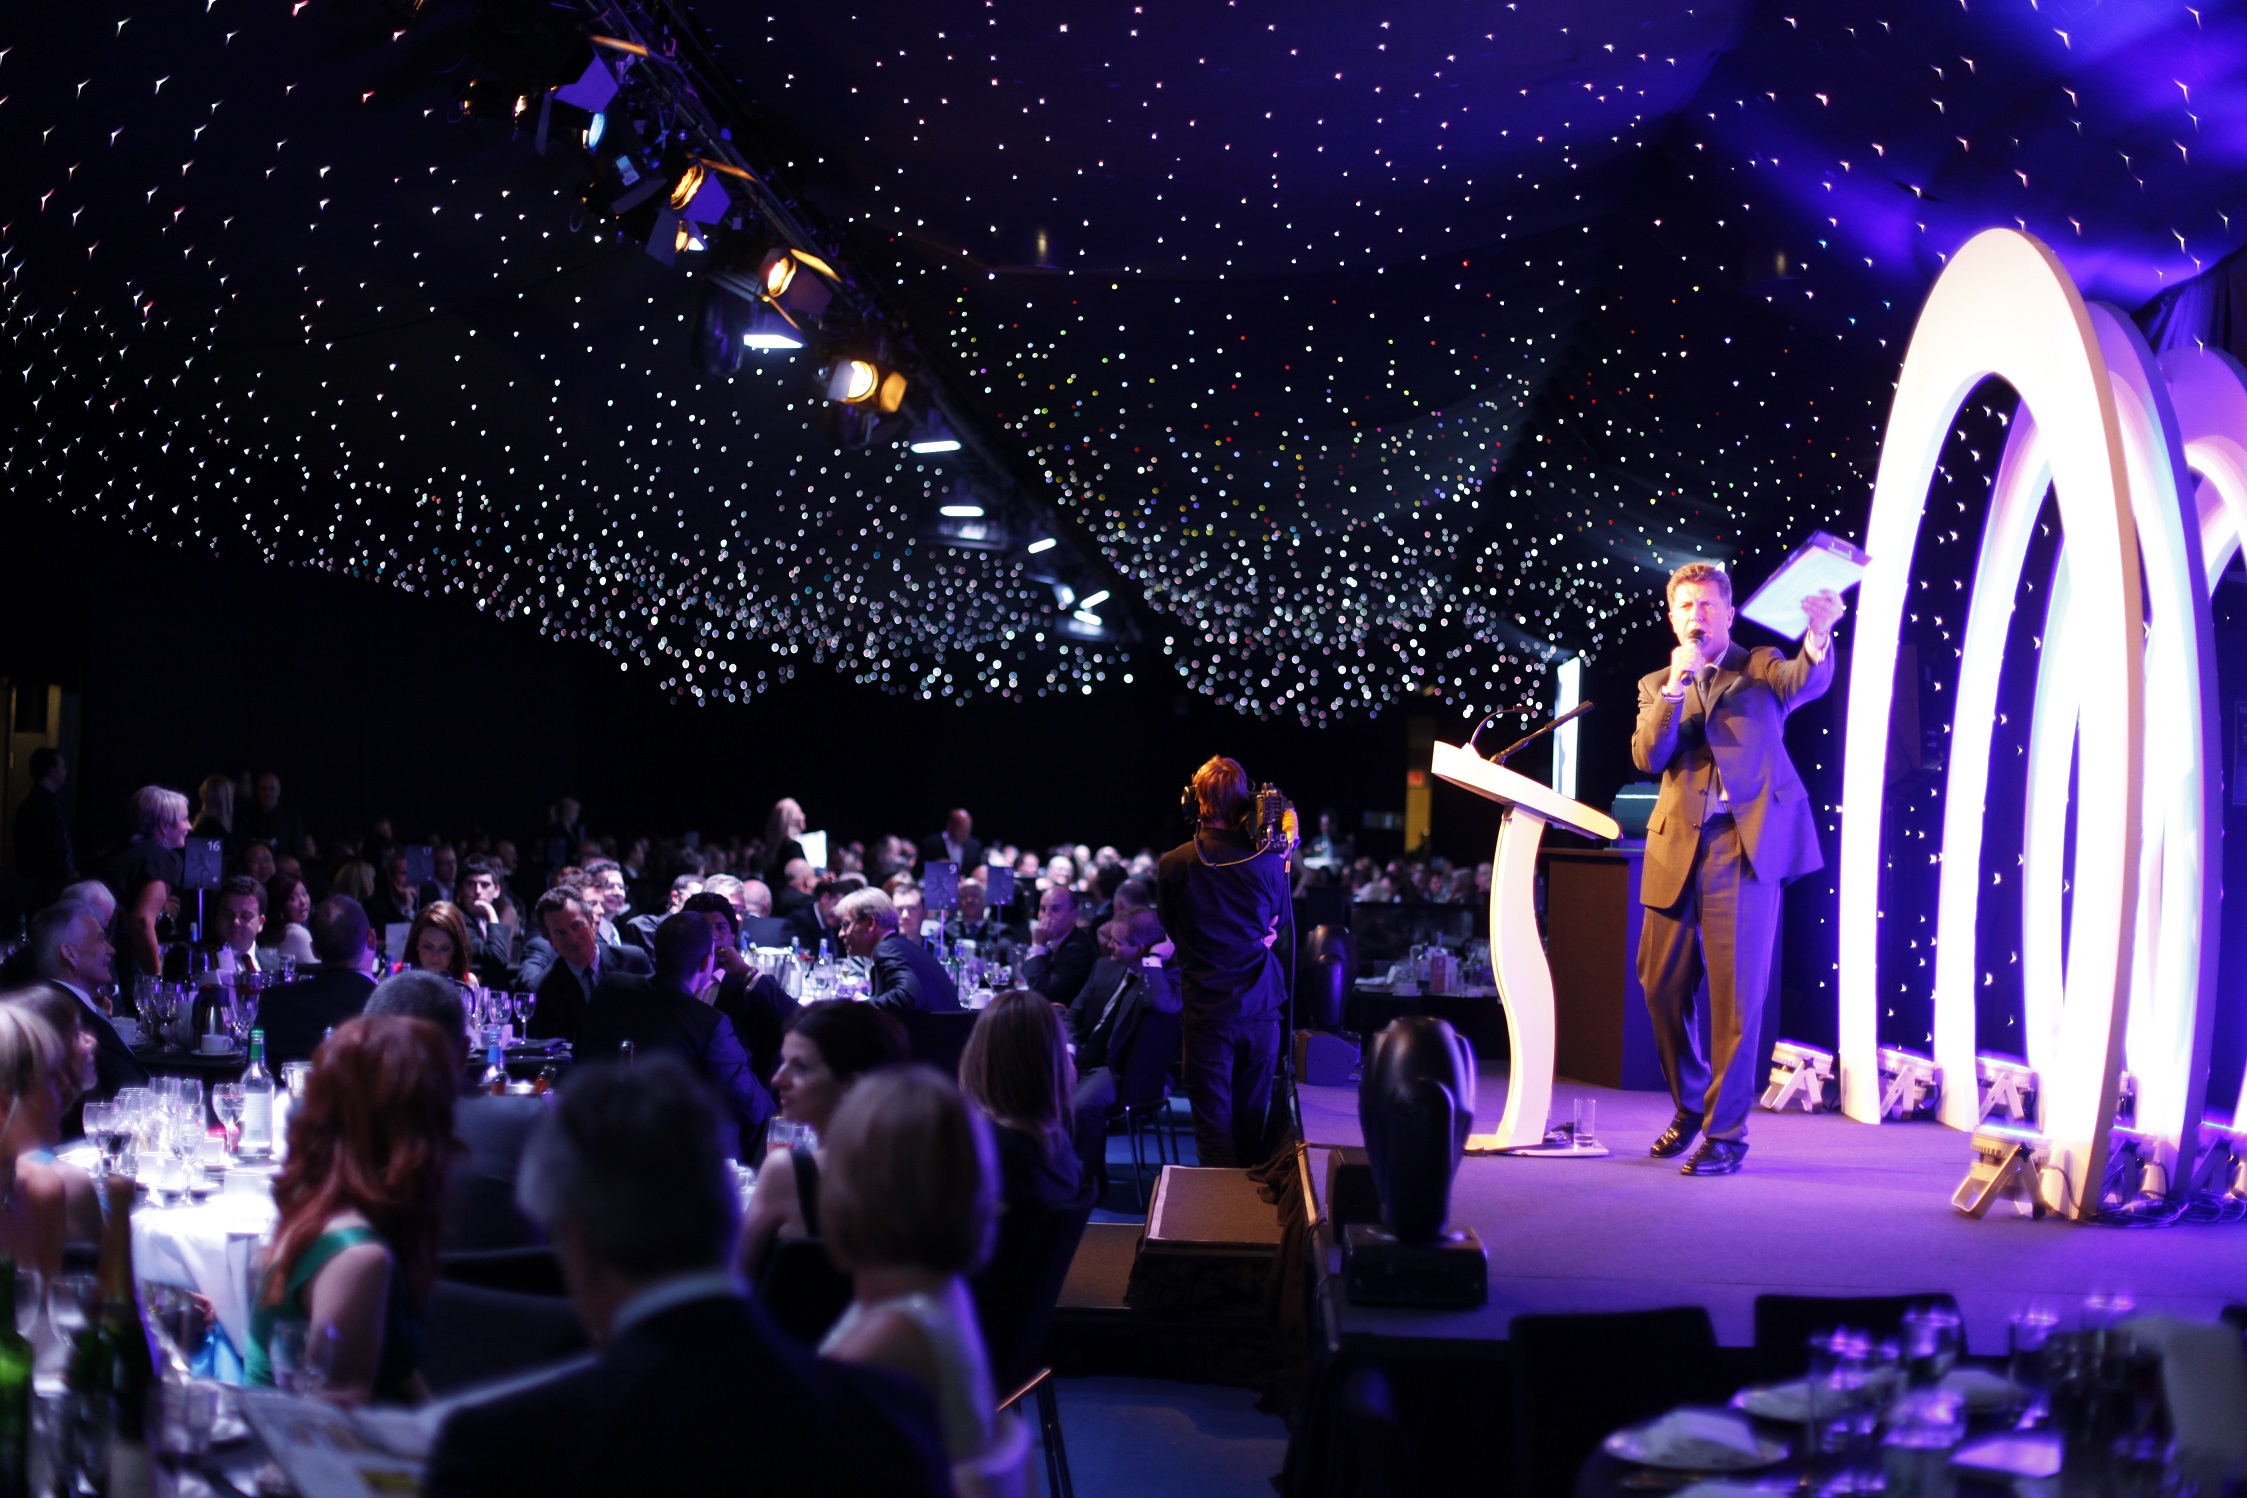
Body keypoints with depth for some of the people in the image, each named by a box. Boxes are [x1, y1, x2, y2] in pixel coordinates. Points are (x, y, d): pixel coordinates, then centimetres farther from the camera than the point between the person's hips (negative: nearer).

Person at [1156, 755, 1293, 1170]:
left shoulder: (1173, 865, -10)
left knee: (1213, 1120, 5)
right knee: (1253, 1119, 13)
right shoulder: (1267, 862, -9)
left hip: (1207, 1010, -2)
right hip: (1260, 1007, 2)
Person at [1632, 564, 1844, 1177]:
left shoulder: (1760, 668, 9)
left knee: (1736, 994, -7)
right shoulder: (1656, 686, 17)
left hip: (1748, 844, -3)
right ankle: (1690, 1105, 27)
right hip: (1676, 850, 4)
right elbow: (1647, 757, 1)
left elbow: (1807, 681, -14)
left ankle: (1726, 1134, 0)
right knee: (1661, 985, 6)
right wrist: (1674, 689, -11)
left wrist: (1819, 638, -35)